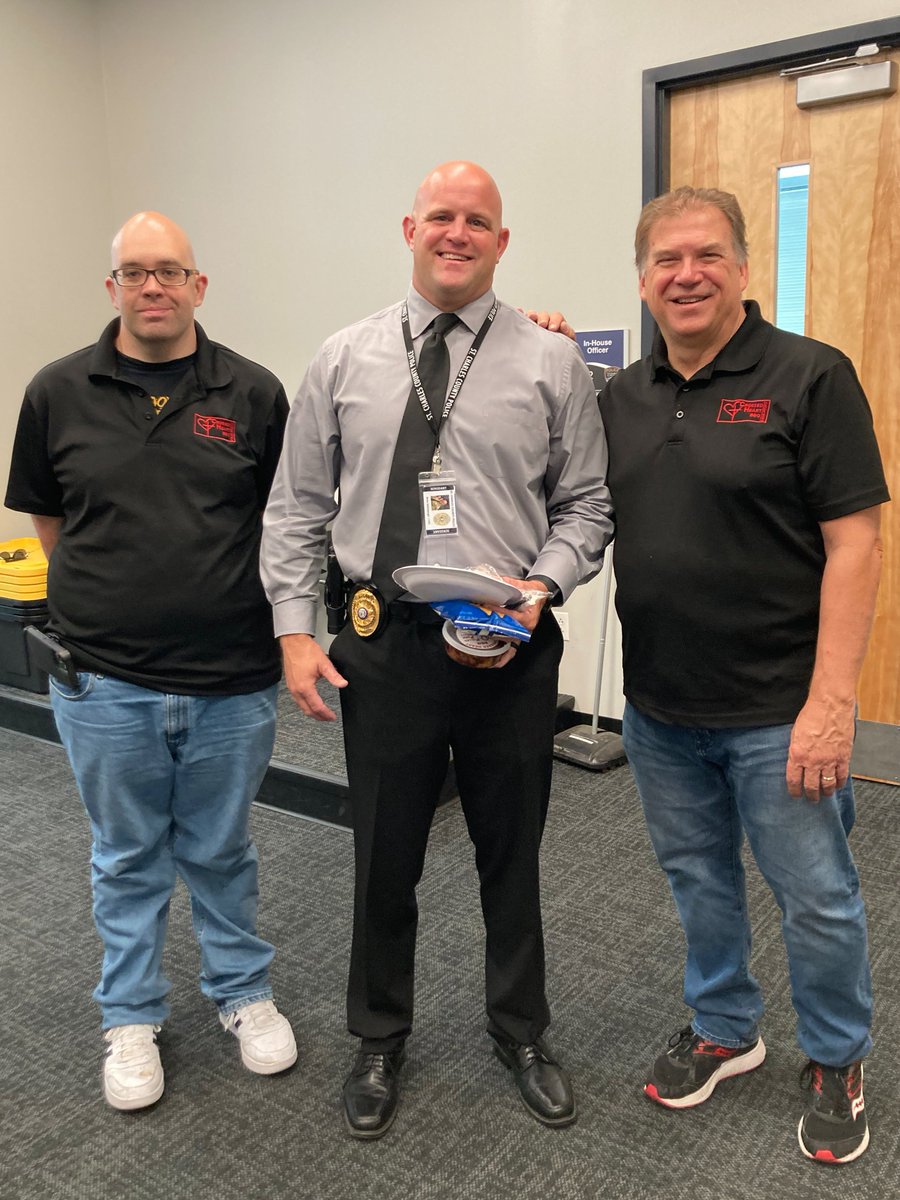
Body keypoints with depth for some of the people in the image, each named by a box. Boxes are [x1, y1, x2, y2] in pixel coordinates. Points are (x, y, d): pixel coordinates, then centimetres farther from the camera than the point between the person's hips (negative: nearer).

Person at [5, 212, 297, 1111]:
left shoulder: (253, 393, -3)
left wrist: (240, 601, 4)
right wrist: (103, 595, 9)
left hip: (231, 678, 0)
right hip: (105, 681, 1)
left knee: (220, 851, 17)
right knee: (128, 858, 16)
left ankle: (243, 994, 39)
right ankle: (130, 1019, 36)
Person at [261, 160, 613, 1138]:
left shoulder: (551, 361, 1)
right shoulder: (343, 360, 4)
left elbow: (586, 506, 2)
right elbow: (296, 507, 5)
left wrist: (540, 587, -14)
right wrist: (295, 628, -2)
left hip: (510, 645, 0)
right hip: (383, 641, 1)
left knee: (511, 854, 16)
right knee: (384, 856, 14)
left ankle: (520, 1033, 41)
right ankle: (379, 1040, 39)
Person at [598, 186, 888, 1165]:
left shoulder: (810, 377, -9)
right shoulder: (620, 397, 7)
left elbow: (854, 544, -13)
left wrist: (831, 702, -18)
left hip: (776, 713, -4)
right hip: (659, 706, 5)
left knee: (816, 898, 10)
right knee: (698, 881, 20)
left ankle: (836, 1062, 36)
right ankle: (722, 1029, 43)